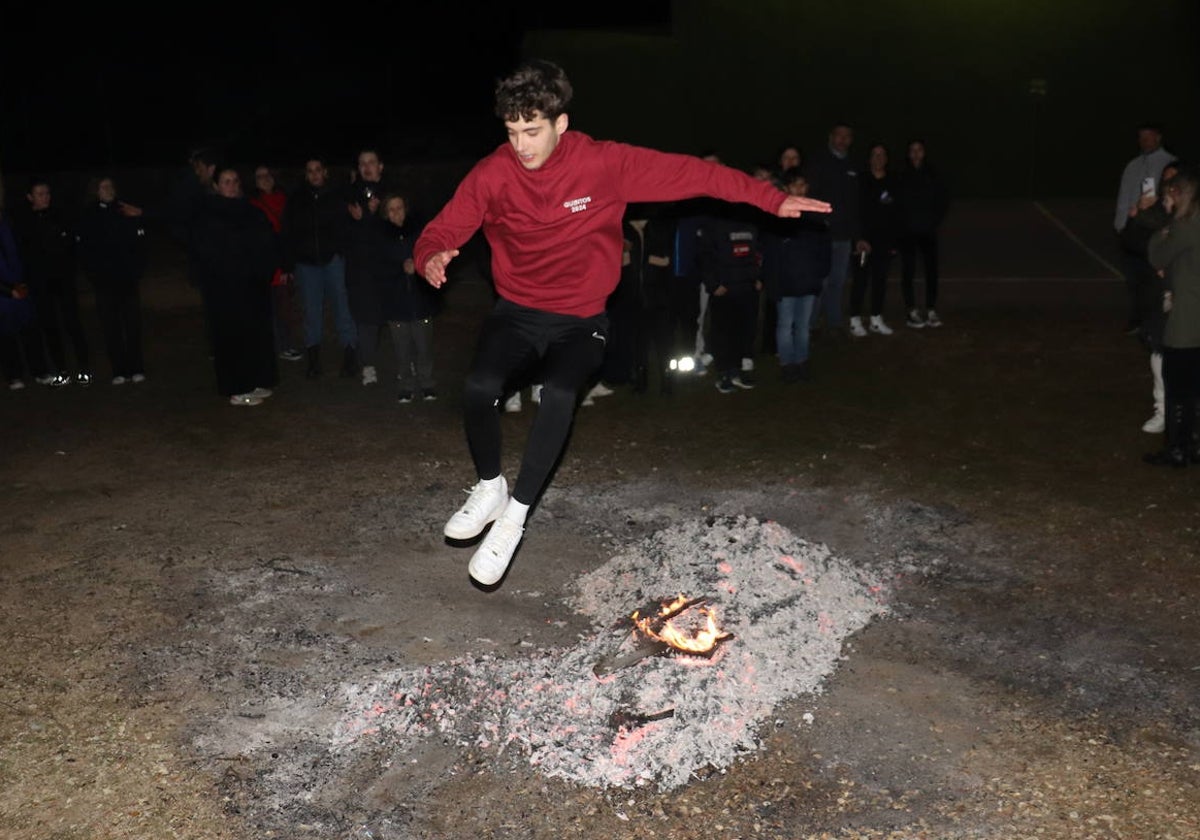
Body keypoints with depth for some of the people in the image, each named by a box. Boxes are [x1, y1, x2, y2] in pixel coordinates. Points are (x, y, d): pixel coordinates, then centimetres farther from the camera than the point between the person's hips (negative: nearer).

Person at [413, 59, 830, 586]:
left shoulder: (604, 163, -14)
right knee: (479, 387, -25)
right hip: (517, 311, 1)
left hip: (580, 319, -1)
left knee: (559, 393, -30)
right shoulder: (492, 174, -11)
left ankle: (514, 515, -11)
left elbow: (688, 173, -10)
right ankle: (489, 488, 6)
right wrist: (432, 258, -33)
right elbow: (442, 232, -7)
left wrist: (773, 200, -10)